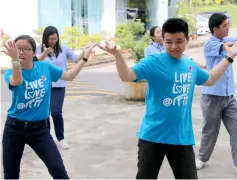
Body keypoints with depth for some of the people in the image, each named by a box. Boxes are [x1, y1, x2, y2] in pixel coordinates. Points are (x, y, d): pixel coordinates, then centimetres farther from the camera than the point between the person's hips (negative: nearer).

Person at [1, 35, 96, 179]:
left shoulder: (45, 68, -1)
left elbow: (69, 76, 10)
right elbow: (17, 81, -35)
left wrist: (85, 57, 4)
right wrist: (15, 59, -54)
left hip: (39, 128, 1)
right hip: (14, 128, -1)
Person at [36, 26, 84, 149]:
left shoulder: (63, 49, -1)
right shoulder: (40, 49, -3)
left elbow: (76, 59, 3)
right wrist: (44, 53, -39)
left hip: (58, 86, -1)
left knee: (56, 112, -13)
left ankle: (61, 138, 7)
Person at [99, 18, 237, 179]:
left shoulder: (191, 65, 7)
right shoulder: (153, 62, -11)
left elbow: (210, 79, 27)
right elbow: (127, 76, -25)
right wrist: (117, 54, -42)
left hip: (182, 137, 4)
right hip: (153, 136, -4)